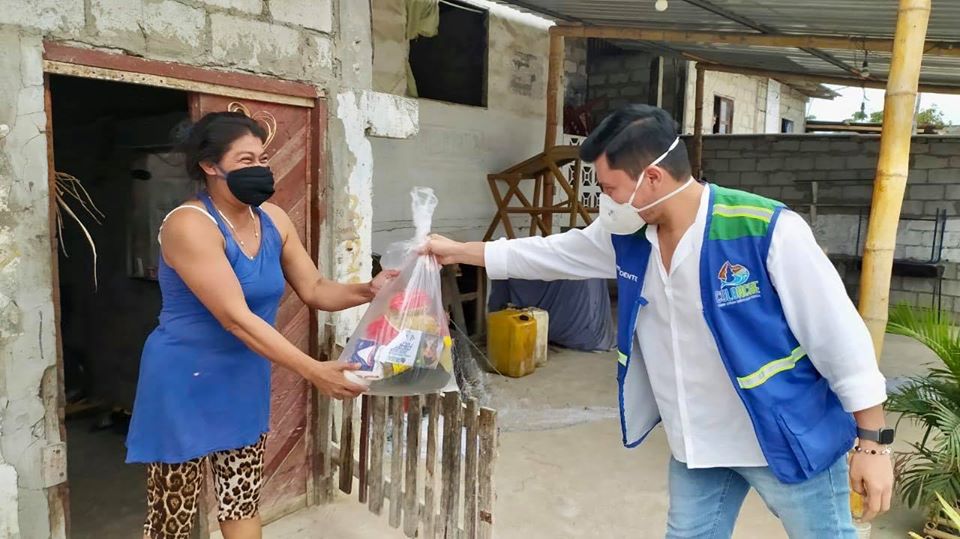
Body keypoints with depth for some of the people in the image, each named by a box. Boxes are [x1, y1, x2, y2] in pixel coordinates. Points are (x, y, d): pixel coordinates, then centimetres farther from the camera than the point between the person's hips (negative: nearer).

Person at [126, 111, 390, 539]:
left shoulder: (273, 220, 0)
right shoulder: (190, 225, -22)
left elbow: (314, 291, 2)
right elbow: (236, 318, -29)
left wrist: (368, 290, -18)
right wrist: (313, 371, -33)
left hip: (245, 382, 7)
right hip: (186, 383, -6)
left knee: (243, 503, 18)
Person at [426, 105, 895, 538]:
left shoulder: (768, 232, -25)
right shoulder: (627, 236, -6)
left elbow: (841, 335, -18)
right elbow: (549, 253, 8)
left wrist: (872, 441, -13)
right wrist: (458, 251, 13)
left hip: (786, 439, -5)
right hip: (696, 443, 5)